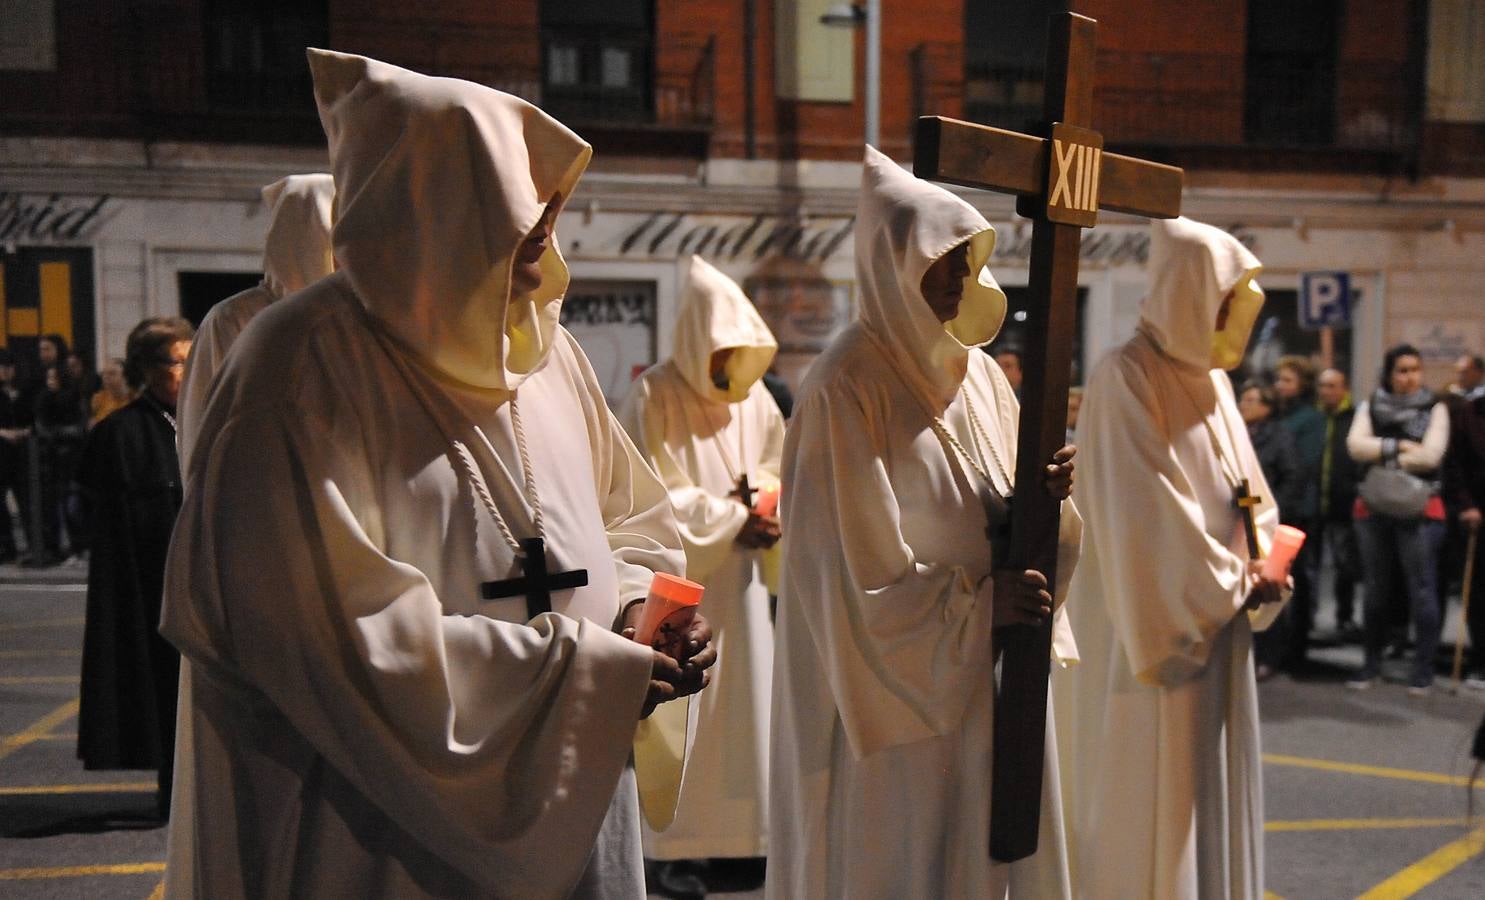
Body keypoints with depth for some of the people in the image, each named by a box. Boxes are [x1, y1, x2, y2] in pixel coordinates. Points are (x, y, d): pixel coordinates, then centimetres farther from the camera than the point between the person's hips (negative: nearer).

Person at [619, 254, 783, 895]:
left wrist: (768, 508, -7)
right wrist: (735, 519, -15)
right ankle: (677, 848, 13)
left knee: (743, 699, 9)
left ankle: (735, 839, 22)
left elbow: (774, 470, 15)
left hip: (738, 582, 6)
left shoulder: (753, 397, 4)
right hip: (677, 584, -5)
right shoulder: (654, 398, -13)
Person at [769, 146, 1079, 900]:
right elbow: (848, 568, -17)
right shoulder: (847, 388, -16)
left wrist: (1041, 500, -13)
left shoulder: (979, 373, 6)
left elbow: (1002, 528, 8)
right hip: (900, 690, -7)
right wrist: (979, 600, -18)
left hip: (992, 680, 7)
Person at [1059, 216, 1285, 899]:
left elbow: (1246, 489, 14)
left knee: (1207, 790, 16)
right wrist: (1232, 584, -10)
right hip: (1153, 628, -8)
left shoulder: (1212, 376, 10)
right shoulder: (1128, 378, -16)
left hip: (1218, 619, 8)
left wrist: (1262, 562, -4)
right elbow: (1143, 513, -20)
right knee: (1147, 801, 2)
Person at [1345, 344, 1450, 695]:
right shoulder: (1370, 407, 9)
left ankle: (1423, 667, 5)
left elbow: (1430, 455, -12)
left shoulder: (1435, 408, 2)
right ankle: (1372, 662, 19)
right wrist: (1399, 446, -13)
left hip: (1419, 508, -2)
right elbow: (1355, 445, -7)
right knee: (1376, 588, 10)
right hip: (1373, 508, 3)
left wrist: (1382, 459, -8)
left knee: (1422, 588, -3)